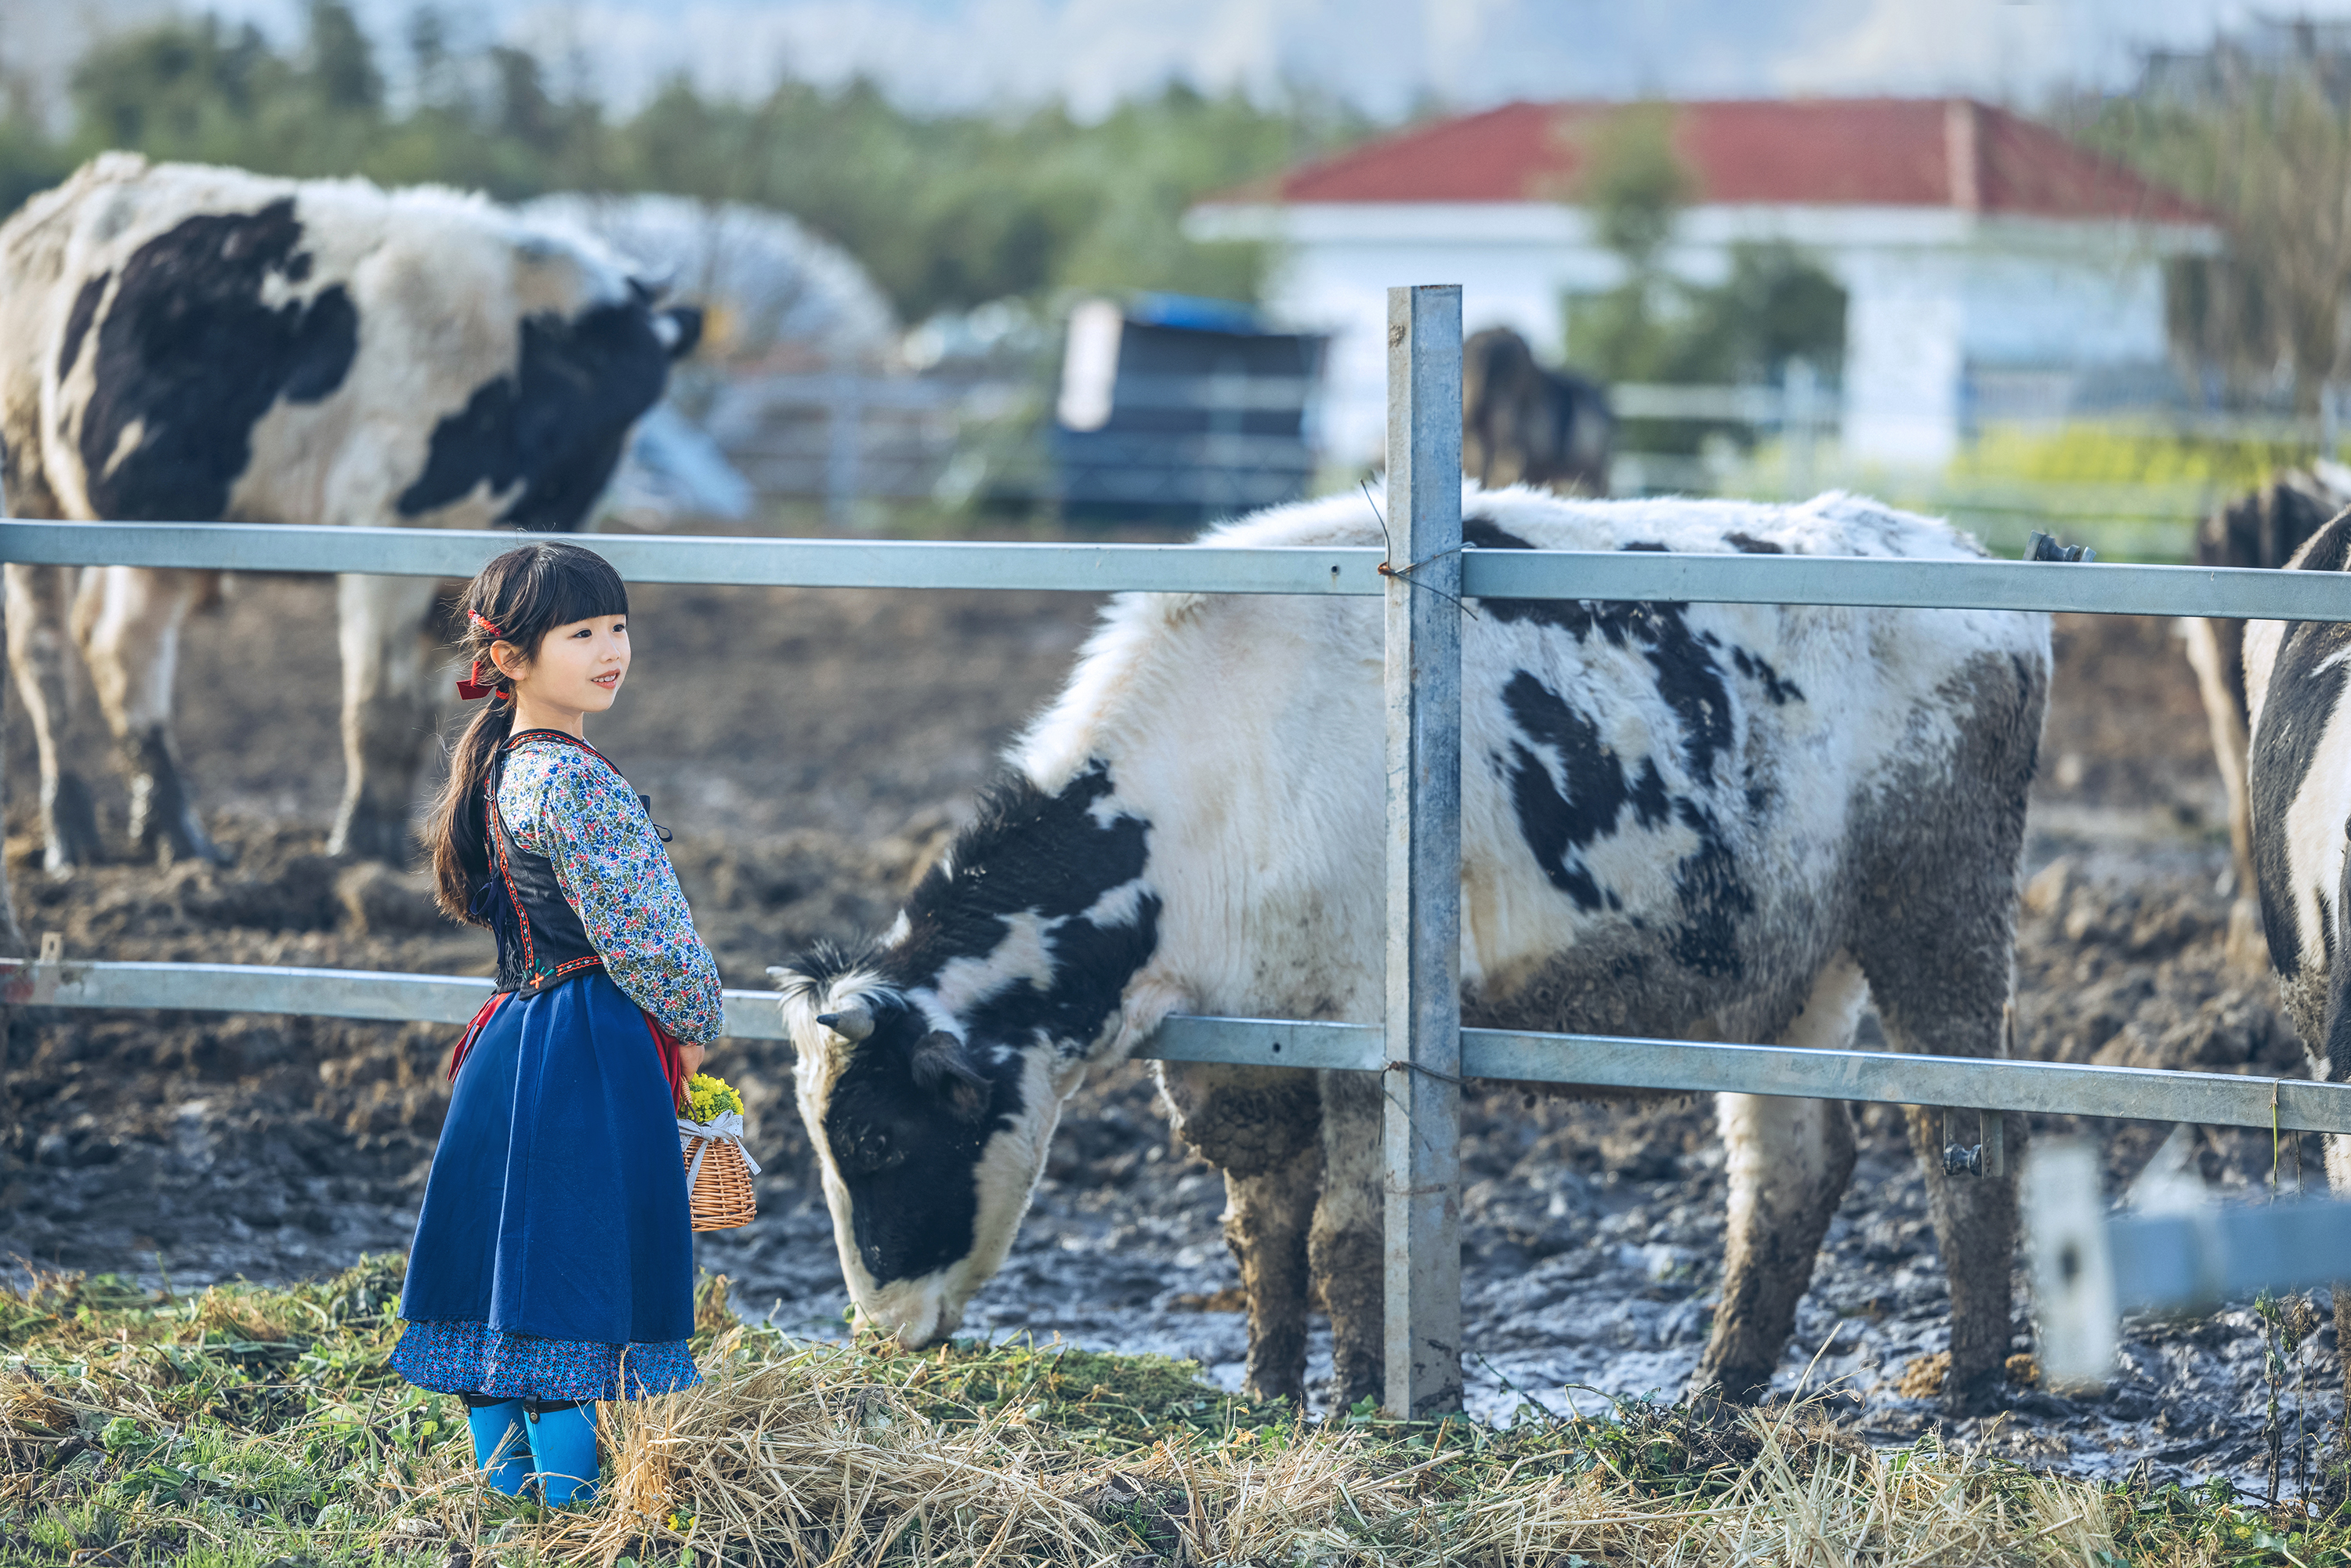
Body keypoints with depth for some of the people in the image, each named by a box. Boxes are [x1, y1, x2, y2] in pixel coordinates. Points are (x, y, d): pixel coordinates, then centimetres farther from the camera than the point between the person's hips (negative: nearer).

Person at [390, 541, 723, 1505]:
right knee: (573, 1279, -5)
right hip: (593, 1059, -10)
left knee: (505, 1273, 12)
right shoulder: (572, 779, -18)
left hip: (516, 1039, 10)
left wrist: (662, 1028, 15)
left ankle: (504, 1481, 19)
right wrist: (691, 1022, 0)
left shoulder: (501, 769, 12)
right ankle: (570, 1494, -2)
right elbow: (637, 935, -19)